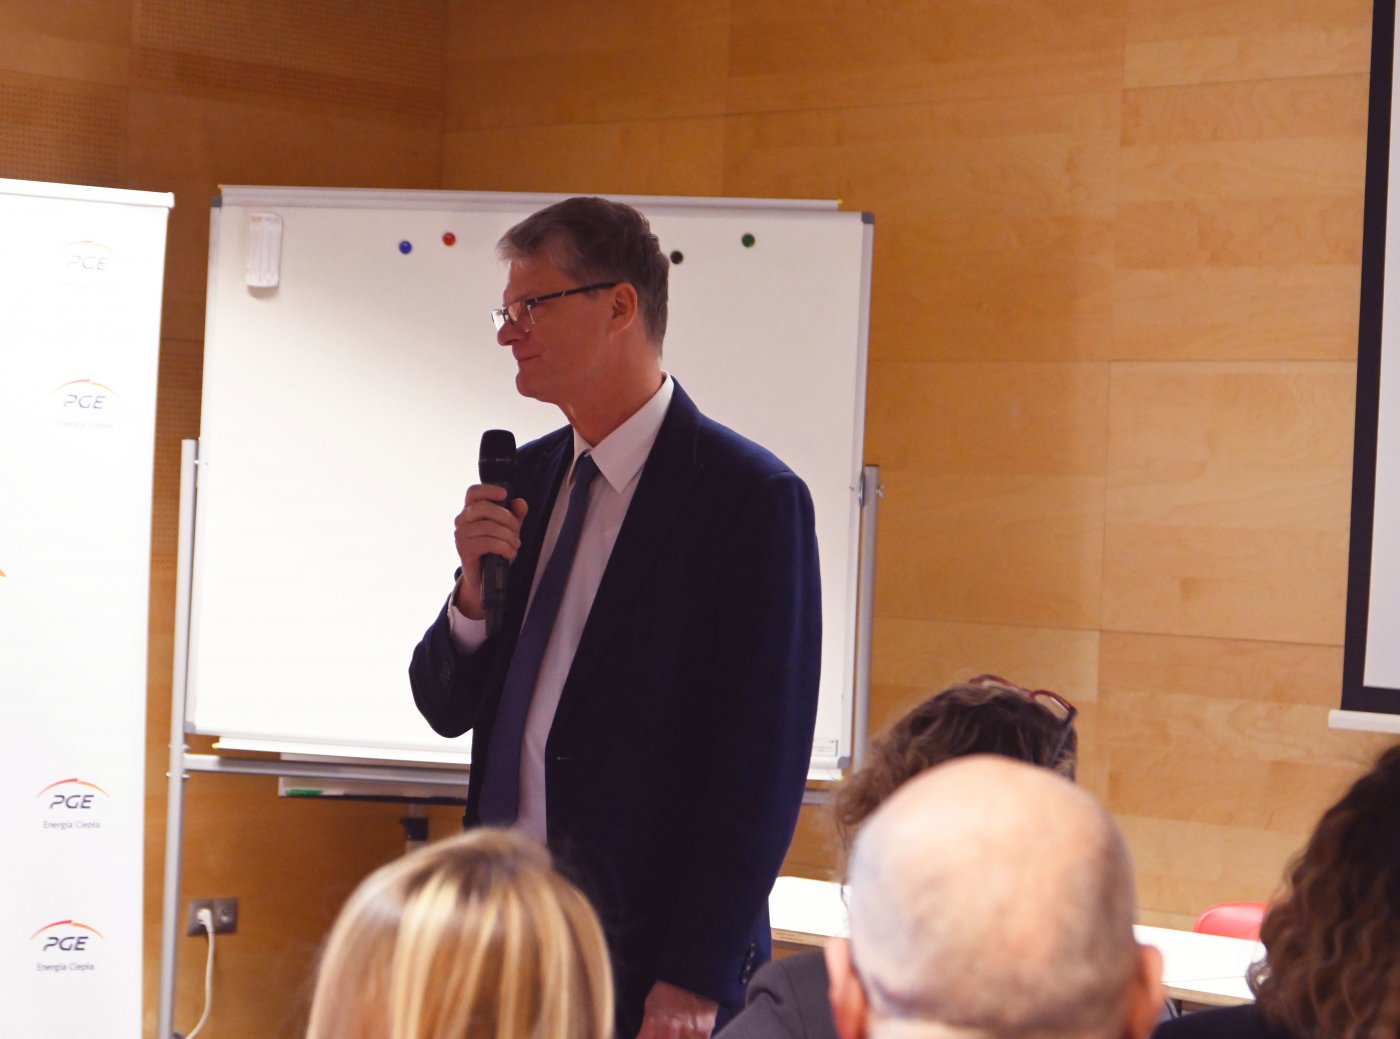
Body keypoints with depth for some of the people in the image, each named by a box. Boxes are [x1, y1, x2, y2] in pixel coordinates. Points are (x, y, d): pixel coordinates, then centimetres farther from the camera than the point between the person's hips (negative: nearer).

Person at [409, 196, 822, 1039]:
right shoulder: (527, 478, 10)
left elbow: (762, 762, -13)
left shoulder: (750, 497, -10)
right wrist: (475, 589, -7)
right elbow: (447, 709, 13)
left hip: (646, 955, -6)